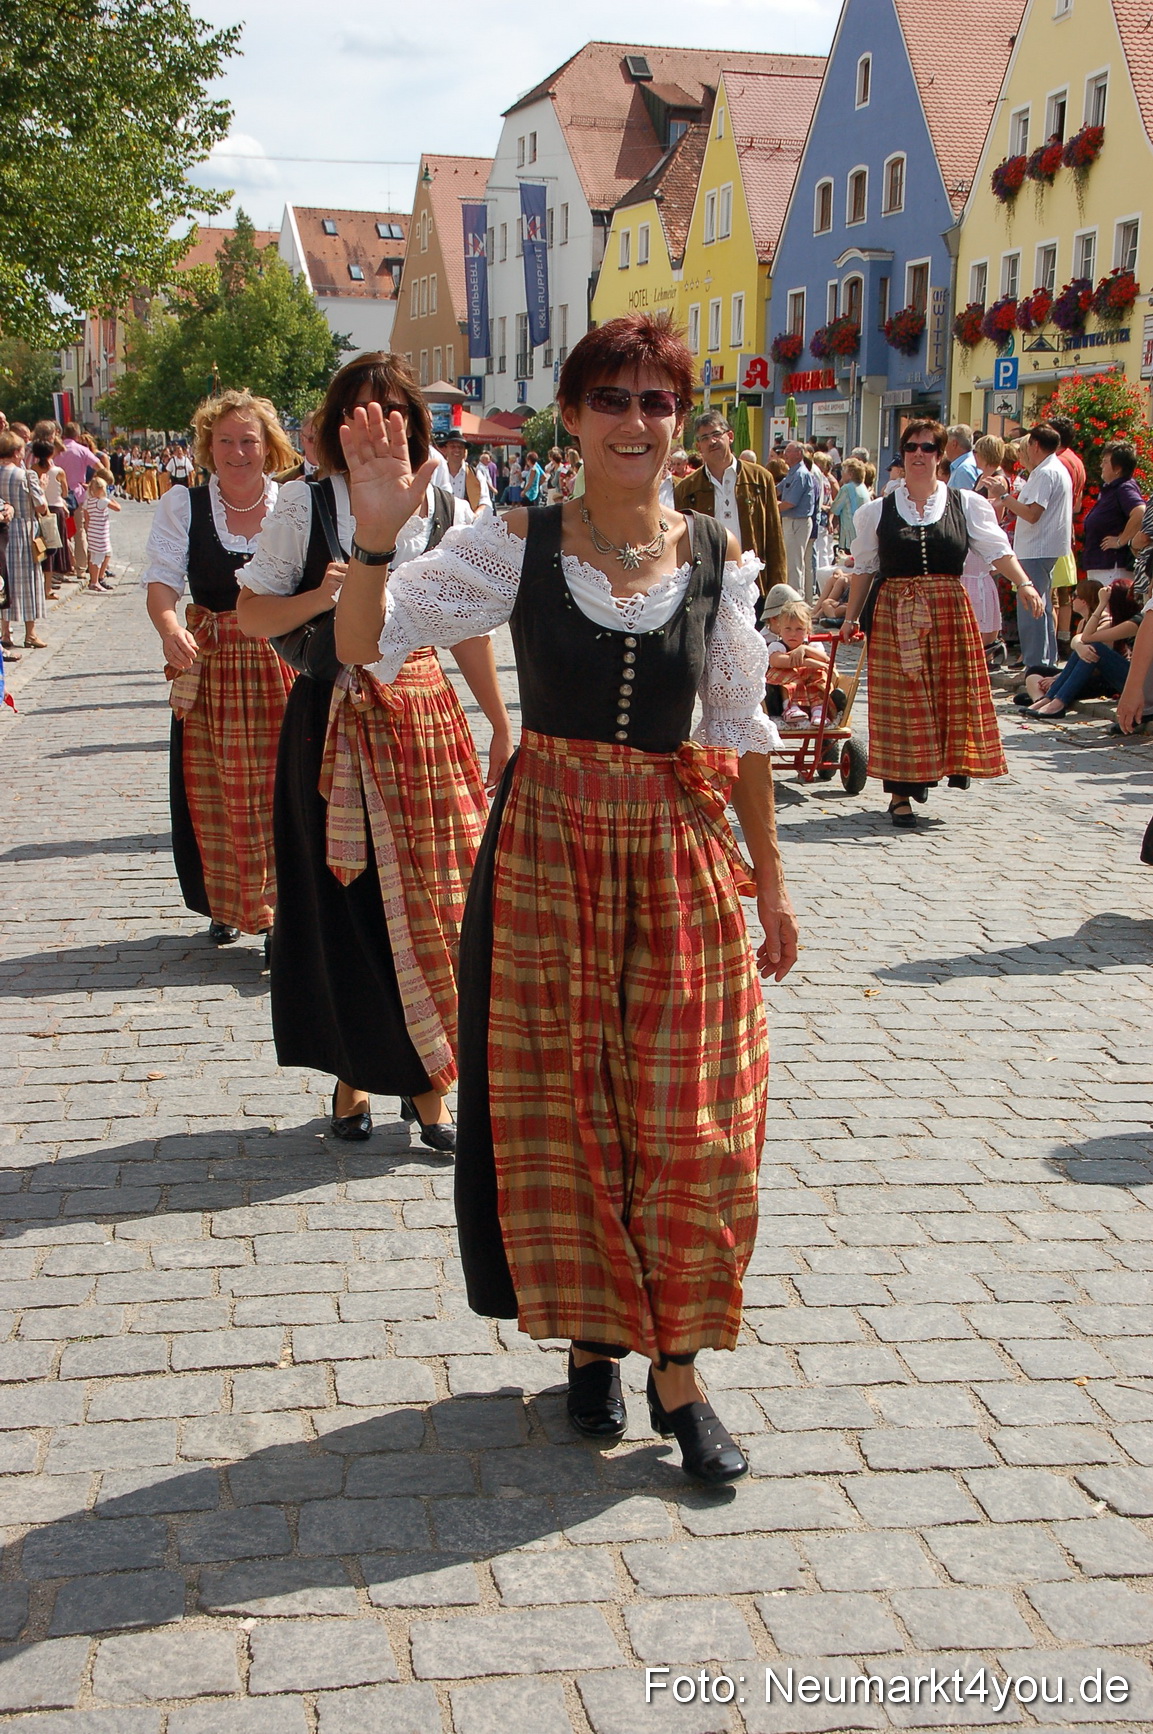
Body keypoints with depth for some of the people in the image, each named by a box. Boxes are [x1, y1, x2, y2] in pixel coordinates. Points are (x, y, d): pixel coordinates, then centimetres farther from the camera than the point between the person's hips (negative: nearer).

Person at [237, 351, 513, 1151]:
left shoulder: (451, 513, 4)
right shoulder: (307, 503, -2)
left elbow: (471, 631, 12)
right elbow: (253, 614, 0)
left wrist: (501, 726, 13)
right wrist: (320, 597, -18)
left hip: (426, 720, 2)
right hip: (334, 725, -1)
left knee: (435, 899, 2)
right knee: (344, 903, 5)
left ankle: (428, 1081, 15)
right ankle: (353, 1073, 22)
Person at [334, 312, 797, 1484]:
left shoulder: (717, 559, 0)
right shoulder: (518, 545, -5)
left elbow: (741, 731, 7)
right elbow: (364, 643, -12)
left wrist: (770, 883, 10)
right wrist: (376, 535, -29)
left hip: (680, 858, 1)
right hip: (545, 850, -1)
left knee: (684, 1119, 4)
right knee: (561, 1111, 8)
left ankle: (678, 1373, 18)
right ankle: (593, 1339, 28)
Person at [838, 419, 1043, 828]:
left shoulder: (966, 504, 5)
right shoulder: (877, 511, 6)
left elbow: (998, 550, -2)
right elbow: (863, 568, 11)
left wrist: (1024, 584, -17)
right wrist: (852, 617, 7)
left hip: (950, 614, 1)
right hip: (894, 616, -1)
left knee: (951, 698, 2)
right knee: (900, 701, -2)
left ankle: (932, 769, 22)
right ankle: (901, 792, 5)